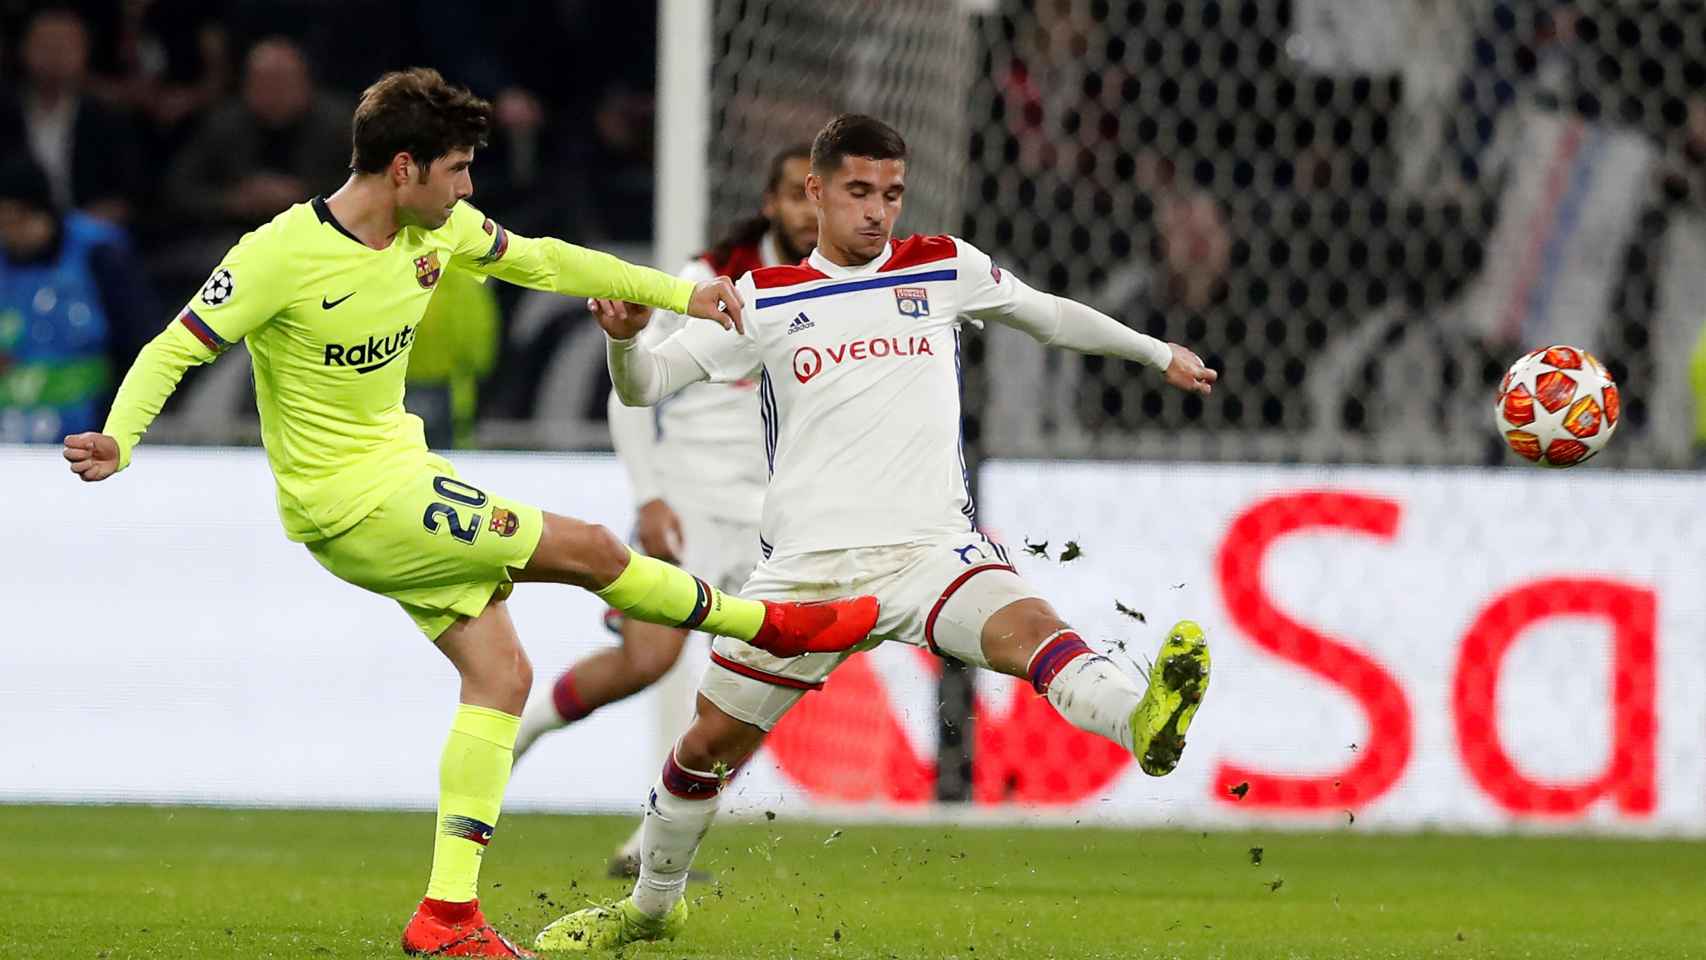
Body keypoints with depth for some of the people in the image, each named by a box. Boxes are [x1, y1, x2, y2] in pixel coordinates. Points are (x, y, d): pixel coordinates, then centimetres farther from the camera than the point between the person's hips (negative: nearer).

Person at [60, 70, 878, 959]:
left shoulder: (438, 231, 0)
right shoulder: (283, 254, -22)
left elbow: (541, 260, 15)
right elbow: (173, 351, -20)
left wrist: (679, 294, 17)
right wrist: (118, 438, -38)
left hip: (400, 470, 9)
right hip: (348, 501, -9)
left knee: (500, 676, 2)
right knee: (591, 552, -7)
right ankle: (769, 625, 16)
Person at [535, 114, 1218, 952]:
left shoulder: (944, 269, 12)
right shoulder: (764, 300, 8)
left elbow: (1048, 315, 29)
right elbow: (645, 385, 5)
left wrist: (1157, 352, 37)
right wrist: (624, 339, -18)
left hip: (928, 551, -1)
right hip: (807, 568, 1)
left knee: (1029, 628, -33)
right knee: (707, 746, 7)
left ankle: (1144, 725, -62)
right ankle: (650, 906, 32)